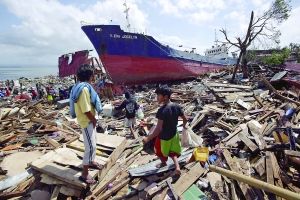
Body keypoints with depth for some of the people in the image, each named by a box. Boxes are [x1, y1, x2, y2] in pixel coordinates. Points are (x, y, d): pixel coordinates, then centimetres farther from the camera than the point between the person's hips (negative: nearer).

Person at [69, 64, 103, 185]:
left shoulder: (81, 86, 8)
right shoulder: (84, 88, -25)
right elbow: (86, 109, -27)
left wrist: (93, 119, 14)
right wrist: (94, 120, -12)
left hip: (88, 120, 10)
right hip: (87, 121, -10)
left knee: (91, 143, 24)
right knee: (90, 146, -4)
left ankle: (91, 162, 43)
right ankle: (84, 174, 8)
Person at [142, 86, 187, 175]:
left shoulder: (162, 110, -32)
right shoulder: (177, 106, -12)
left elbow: (159, 128, -32)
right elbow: (185, 119, 0)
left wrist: (148, 138, -23)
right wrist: (184, 126, 22)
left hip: (163, 137, -5)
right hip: (174, 134, 5)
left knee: (159, 150, 27)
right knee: (173, 151, 28)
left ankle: (163, 162, 51)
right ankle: (177, 166, 17)